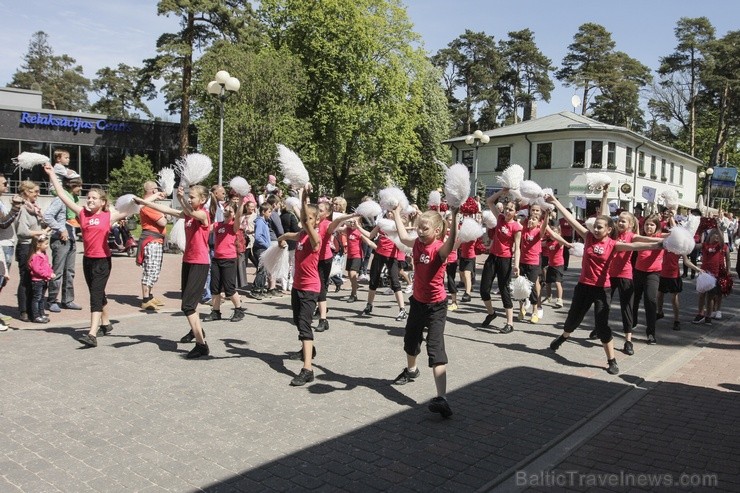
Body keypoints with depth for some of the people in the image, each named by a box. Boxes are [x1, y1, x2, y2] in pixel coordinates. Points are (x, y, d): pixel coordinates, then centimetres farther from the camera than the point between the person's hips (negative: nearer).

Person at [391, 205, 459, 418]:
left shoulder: (439, 249, -22)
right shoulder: (417, 244, -2)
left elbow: (451, 243, -47)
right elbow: (403, 237, 20)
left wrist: (454, 217, -59)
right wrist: (396, 213, 28)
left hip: (436, 305, -8)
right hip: (418, 300, 8)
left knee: (435, 348, -17)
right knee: (411, 339, 27)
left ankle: (441, 398, -22)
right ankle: (411, 370, 57)